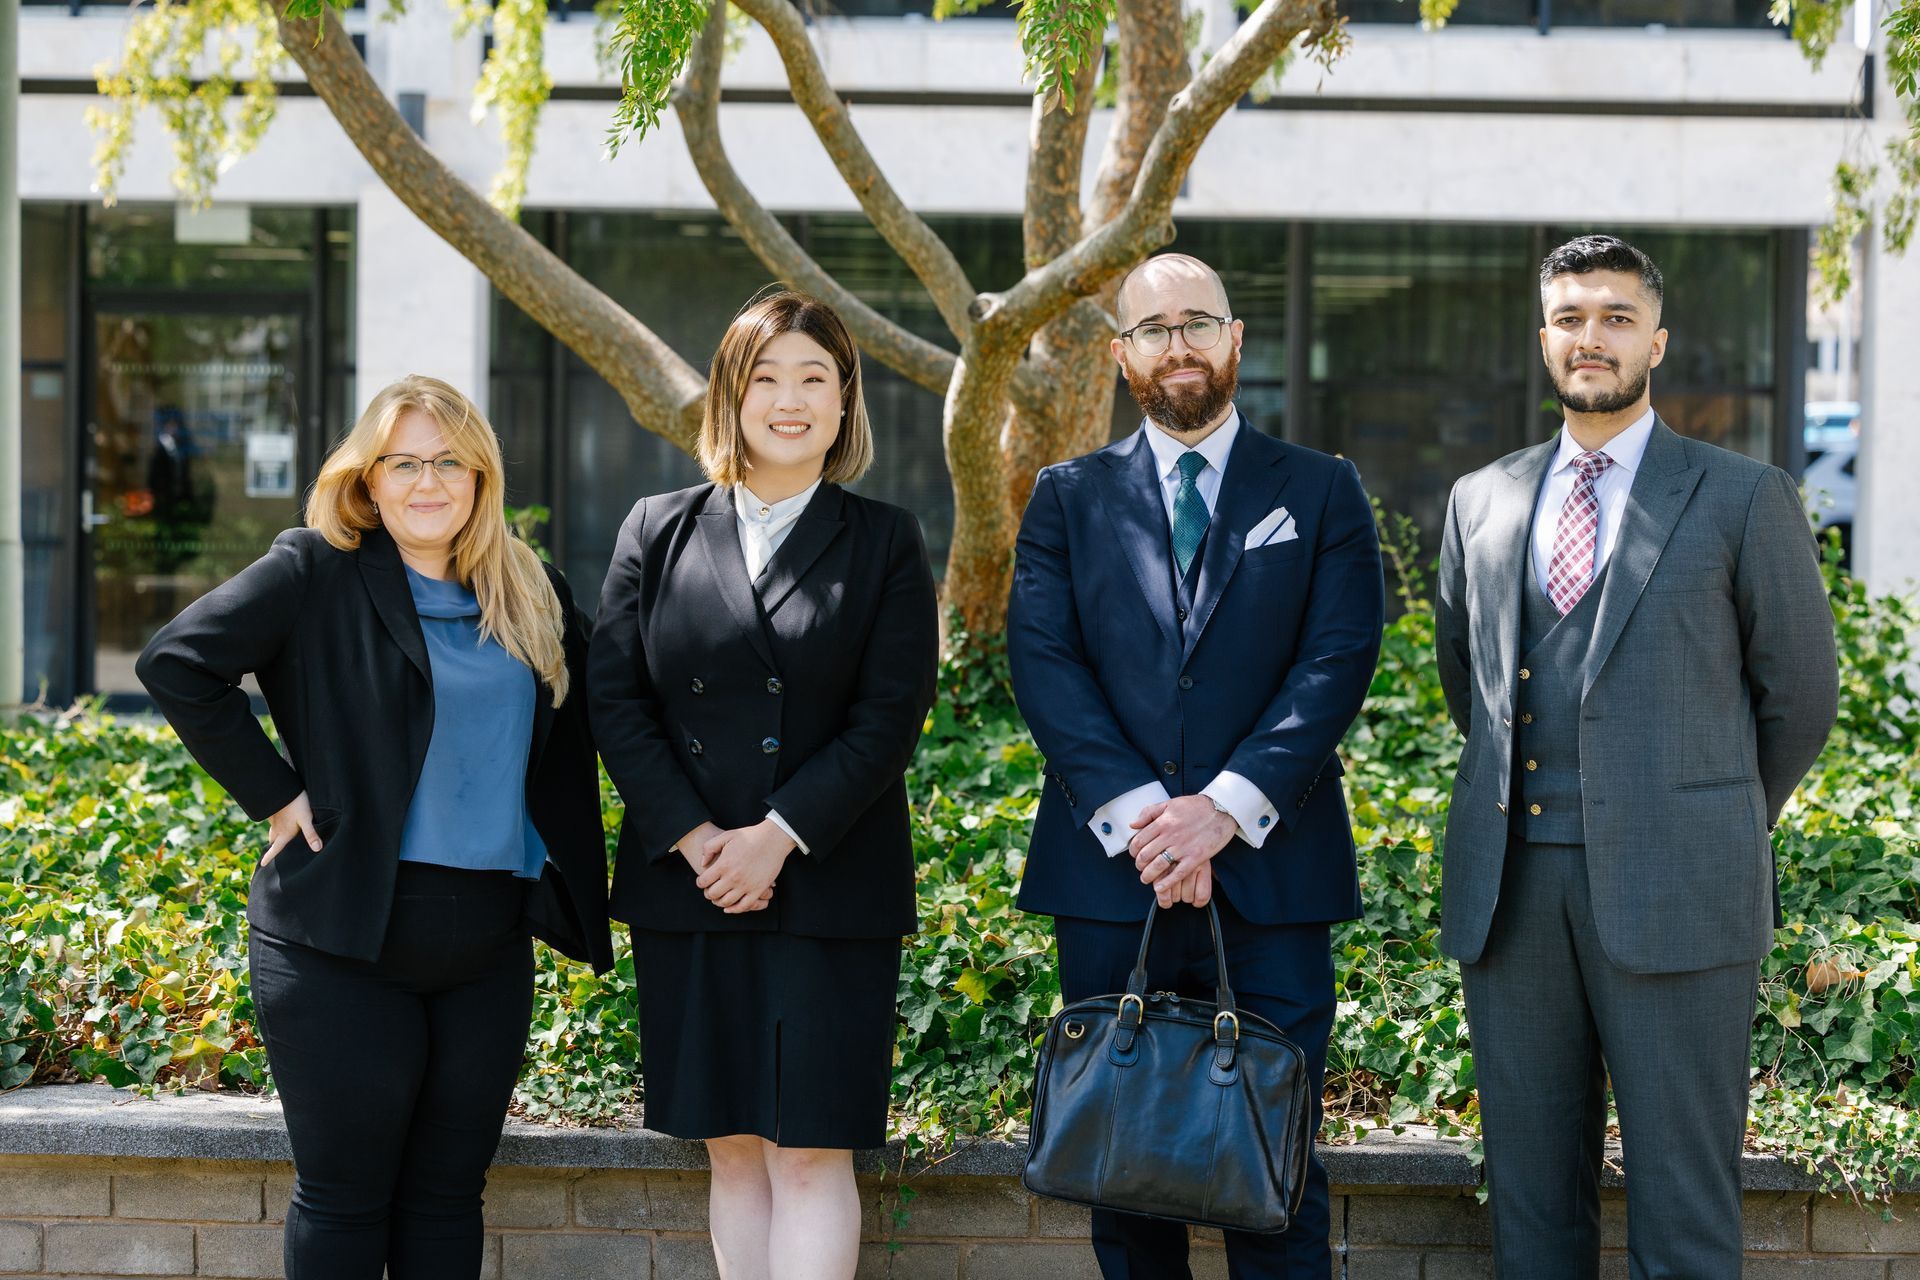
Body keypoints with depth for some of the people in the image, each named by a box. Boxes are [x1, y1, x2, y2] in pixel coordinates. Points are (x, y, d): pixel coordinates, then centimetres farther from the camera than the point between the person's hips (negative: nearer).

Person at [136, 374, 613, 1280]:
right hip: (348, 936, -5)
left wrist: (573, 895, 9)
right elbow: (177, 662, -12)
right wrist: (274, 793, -12)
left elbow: (567, 745, 21)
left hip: (489, 943, 5)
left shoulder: (534, 598, 10)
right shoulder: (318, 574, -5)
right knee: (344, 1194, 2)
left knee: (448, 1194, 11)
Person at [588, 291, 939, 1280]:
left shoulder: (885, 543, 4)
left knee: (810, 1150, -5)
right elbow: (615, 697, 2)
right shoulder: (657, 531, 9)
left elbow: (891, 714, -4)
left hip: (829, 891, -2)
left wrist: (778, 837, -14)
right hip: (686, 891, 2)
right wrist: (691, 837, -10)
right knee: (733, 1151, 7)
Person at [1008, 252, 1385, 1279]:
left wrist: (1226, 807, -15)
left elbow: (1337, 662, -3)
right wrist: (1135, 815, -14)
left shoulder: (1321, 493, 8)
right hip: (1108, 871, 1)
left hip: (1269, 873, -1)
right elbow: (1042, 662, -1)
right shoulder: (1068, 498, 11)